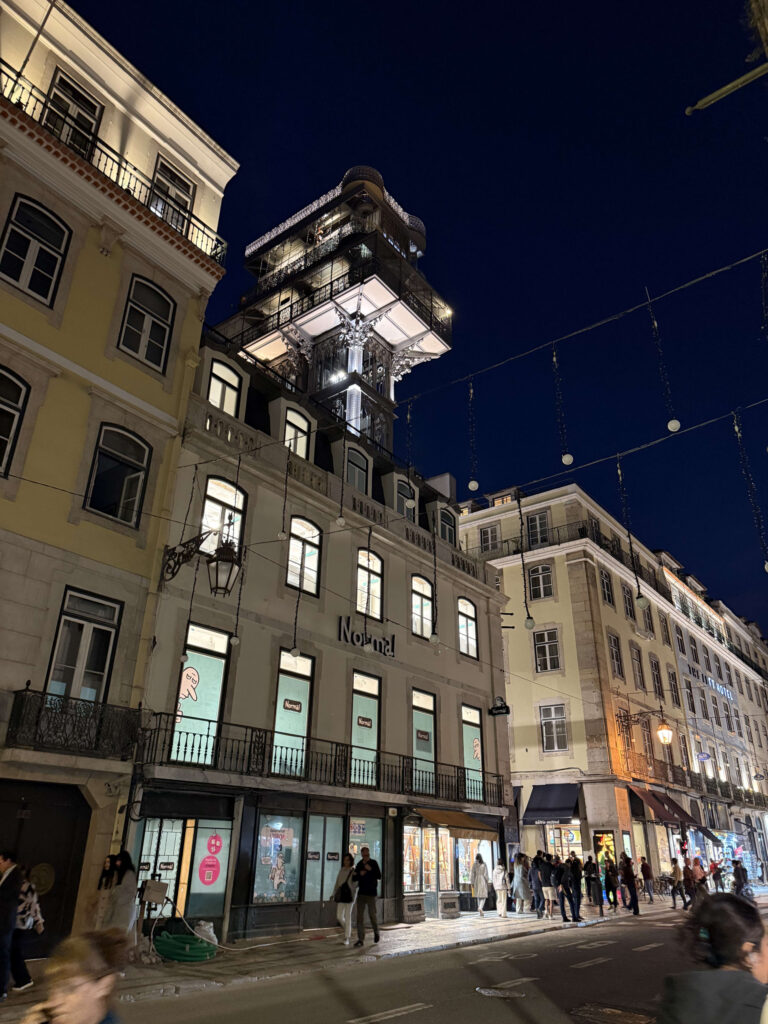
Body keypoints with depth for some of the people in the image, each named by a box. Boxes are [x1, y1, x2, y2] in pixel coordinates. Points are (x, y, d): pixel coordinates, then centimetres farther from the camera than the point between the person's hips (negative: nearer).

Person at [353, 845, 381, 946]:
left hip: (371, 893, -3)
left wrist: (371, 869, -25)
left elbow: (379, 876, -13)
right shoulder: (359, 864, 7)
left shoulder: (374, 863, -5)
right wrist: (360, 874, -11)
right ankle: (360, 939, 0)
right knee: (360, 915, -3)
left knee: (372, 914, 0)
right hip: (361, 893, 3)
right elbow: (354, 879, 8)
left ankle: (376, 931, 28)